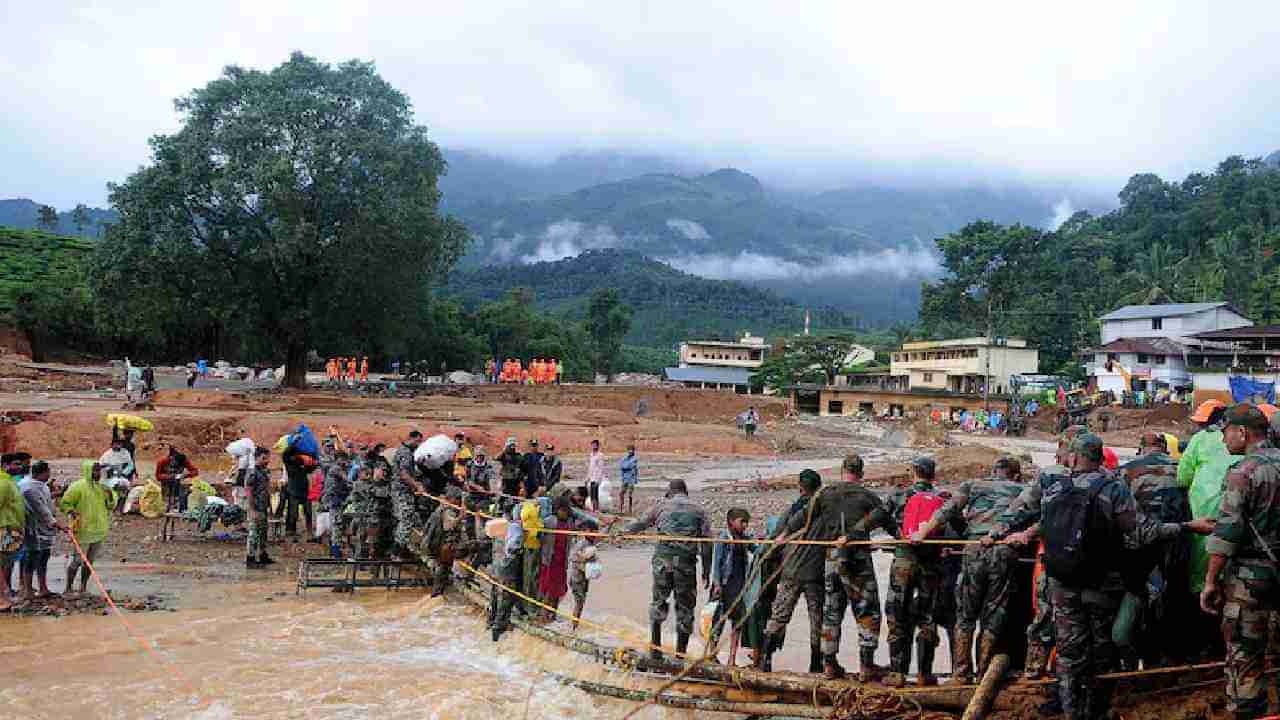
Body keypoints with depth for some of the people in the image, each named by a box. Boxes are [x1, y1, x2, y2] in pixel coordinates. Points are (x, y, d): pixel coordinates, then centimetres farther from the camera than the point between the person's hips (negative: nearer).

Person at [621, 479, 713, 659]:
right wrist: (706, 570, 13)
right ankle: (681, 653, 11)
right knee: (685, 606, 10)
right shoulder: (698, 510, 14)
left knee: (659, 600, 16)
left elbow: (639, 524, 16)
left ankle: (655, 646, 8)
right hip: (687, 562, 0)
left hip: (663, 558, 0)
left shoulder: (662, 506, 12)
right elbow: (706, 541, 9)